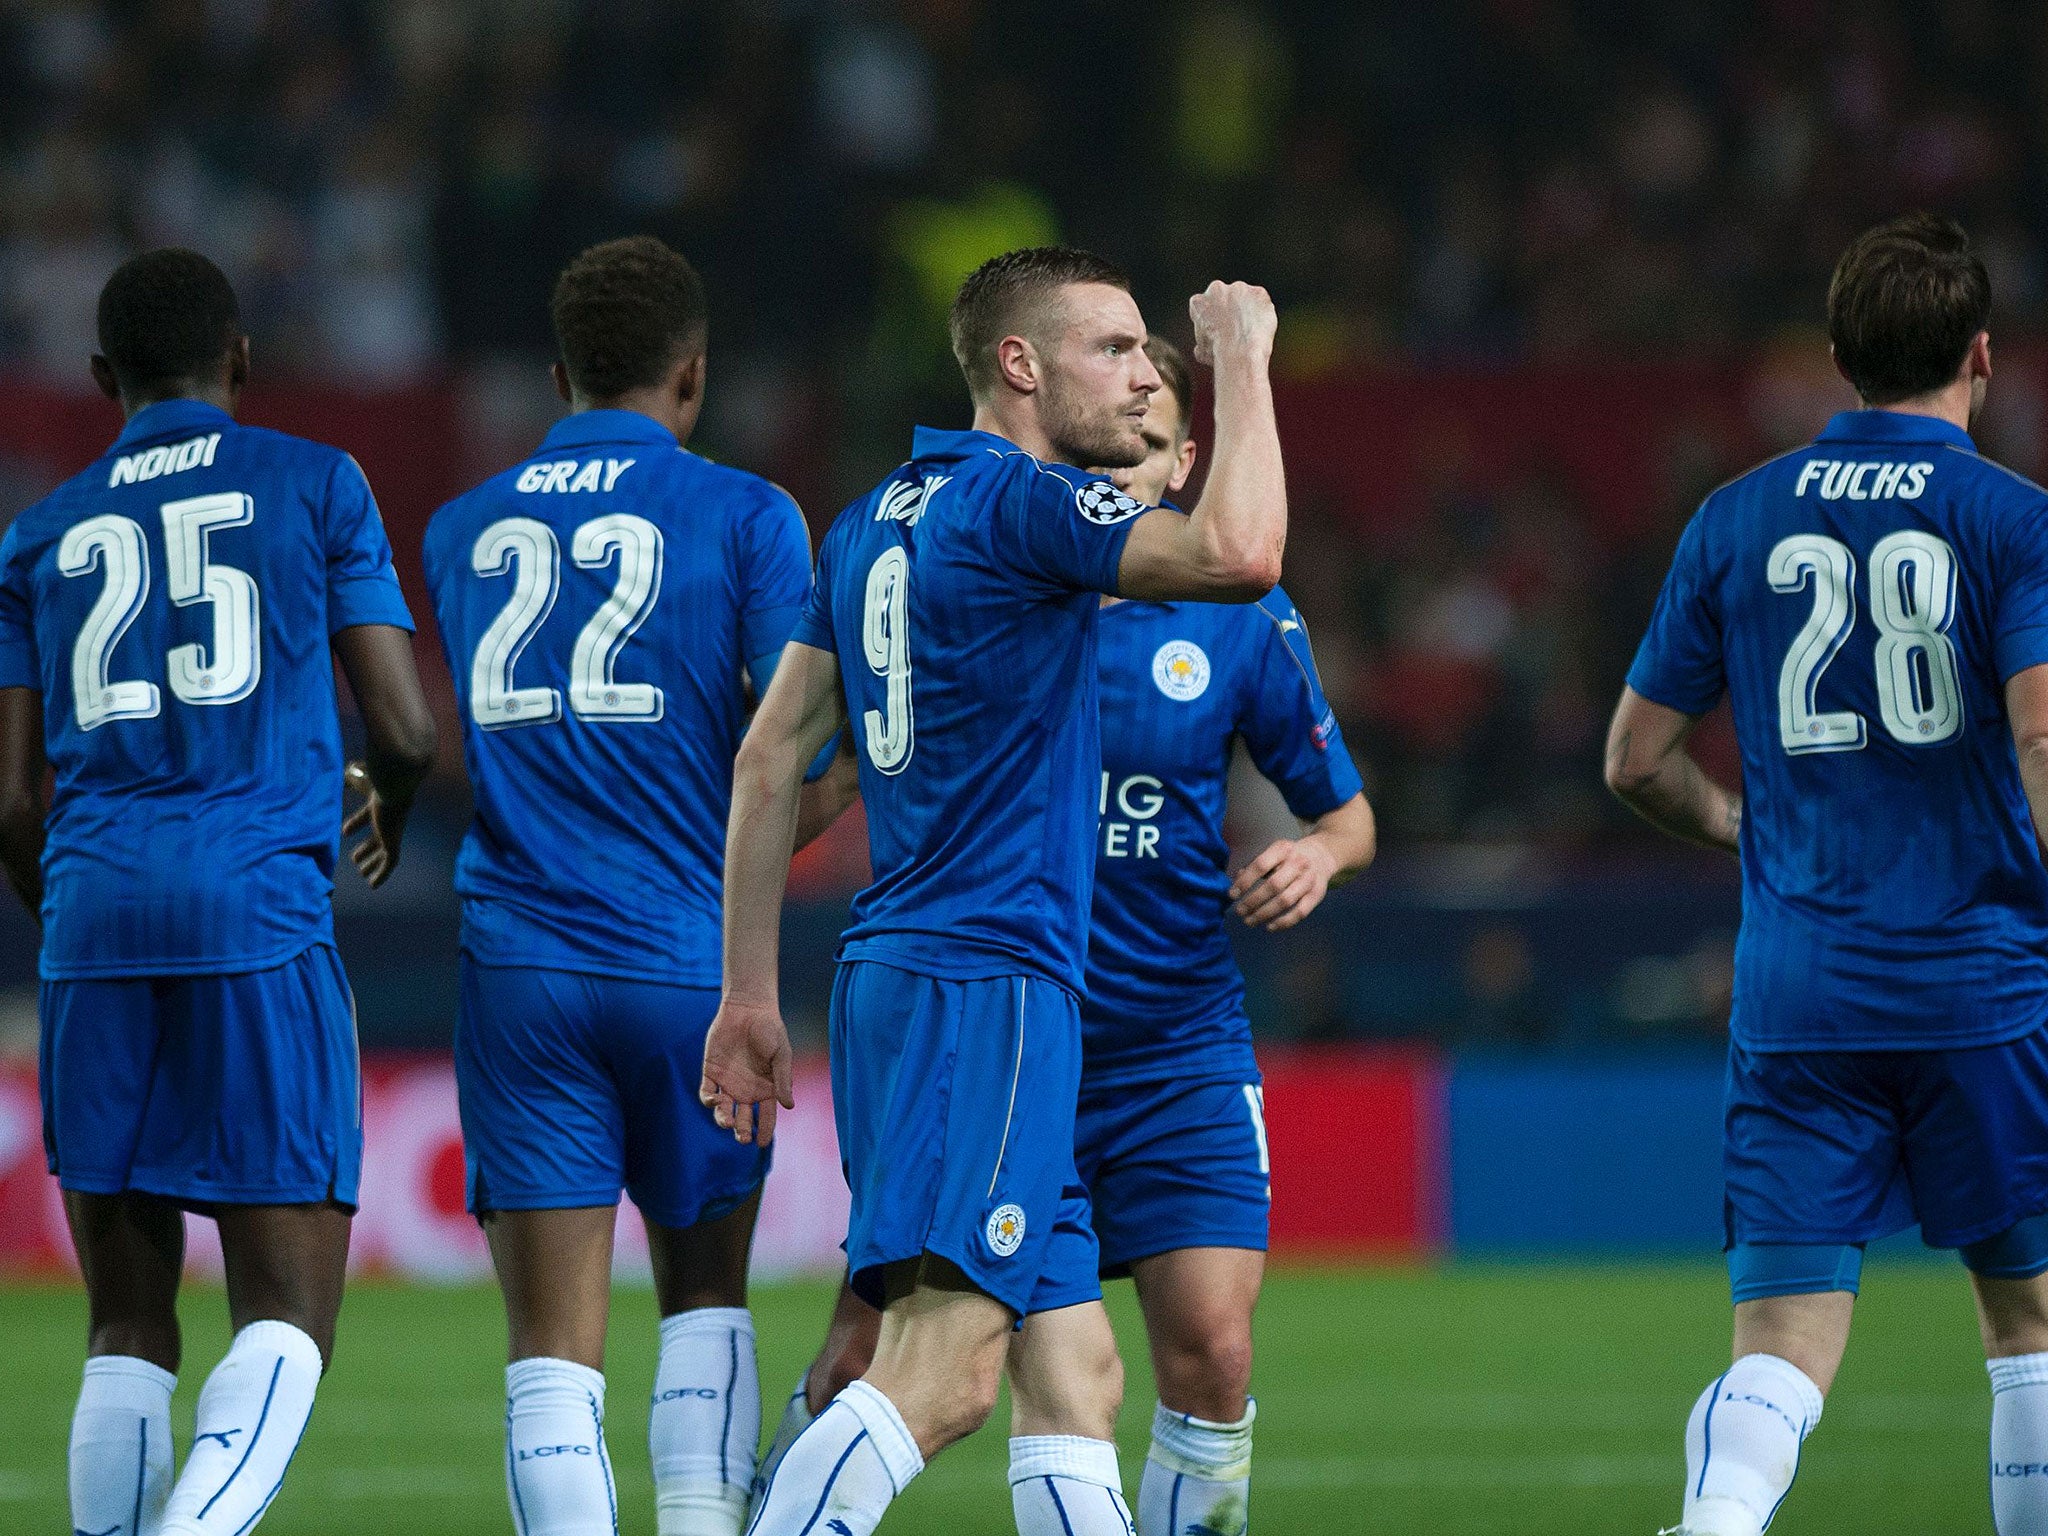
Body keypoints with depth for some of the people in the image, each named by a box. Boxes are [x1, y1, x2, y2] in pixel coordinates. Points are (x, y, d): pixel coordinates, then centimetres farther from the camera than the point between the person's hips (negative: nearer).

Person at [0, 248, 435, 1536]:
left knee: (128, 1327, 9)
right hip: (261, 910, -3)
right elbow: (407, 731, 5)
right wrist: (390, 814, 28)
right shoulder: (314, 487, 9)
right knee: (289, 1317, -3)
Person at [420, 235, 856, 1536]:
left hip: (519, 965, 1)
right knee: (707, 1297, 16)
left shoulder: (461, 529, 10)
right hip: (690, 963, -1)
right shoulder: (742, 516, 0)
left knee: (556, 1346, -1)